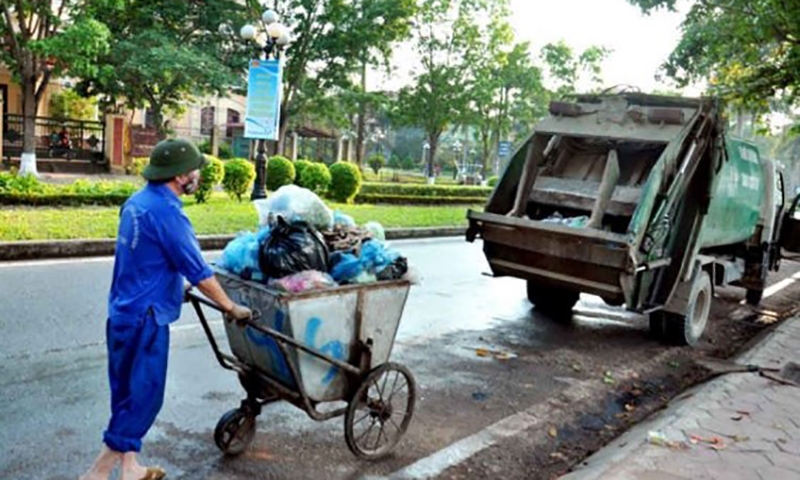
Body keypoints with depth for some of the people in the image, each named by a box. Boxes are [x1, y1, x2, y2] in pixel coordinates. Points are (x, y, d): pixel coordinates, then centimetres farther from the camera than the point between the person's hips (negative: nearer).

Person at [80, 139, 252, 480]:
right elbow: (199, 272, -17)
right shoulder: (166, 212, -19)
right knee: (143, 396, 1)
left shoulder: (137, 201, 8)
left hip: (123, 311, 10)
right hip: (145, 317, -10)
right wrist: (231, 308, -6)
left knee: (127, 392, 17)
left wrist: (176, 287, 31)